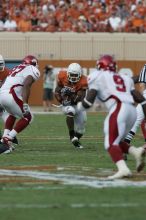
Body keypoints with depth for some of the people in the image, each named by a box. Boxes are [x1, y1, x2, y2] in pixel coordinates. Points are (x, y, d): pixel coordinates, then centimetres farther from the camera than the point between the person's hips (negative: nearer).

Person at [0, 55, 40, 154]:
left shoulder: (16, 69, 29)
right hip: (12, 95, -8)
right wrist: (25, 104, -19)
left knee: (13, 114, 33)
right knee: (27, 117, 8)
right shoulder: (32, 70, 6)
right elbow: (26, 85, -12)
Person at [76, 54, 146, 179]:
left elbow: (88, 101, 5)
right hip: (132, 111, 6)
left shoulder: (98, 77, 12)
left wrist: (79, 107, 25)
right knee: (116, 141, 18)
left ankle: (123, 169, -27)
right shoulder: (125, 79, 28)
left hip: (118, 110, -6)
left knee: (111, 143, -6)